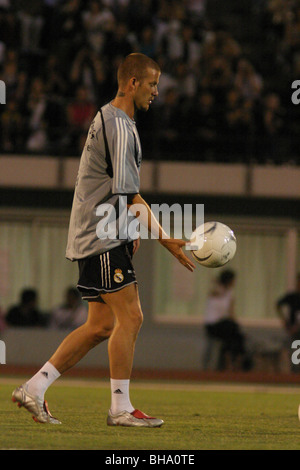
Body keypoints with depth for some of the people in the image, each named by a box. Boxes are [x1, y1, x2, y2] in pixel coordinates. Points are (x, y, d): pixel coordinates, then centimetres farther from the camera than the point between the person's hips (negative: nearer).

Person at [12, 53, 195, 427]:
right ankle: (120, 409, -6)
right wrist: (166, 240, -17)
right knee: (130, 318, -10)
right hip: (103, 240, -10)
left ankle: (34, 389, 9)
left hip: (93, 238, 10)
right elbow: (128, 196, -19)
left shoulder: (107, 120, 19)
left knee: (101, 326, 8)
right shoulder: (119, 127, -15)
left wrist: (130, 228, 21)